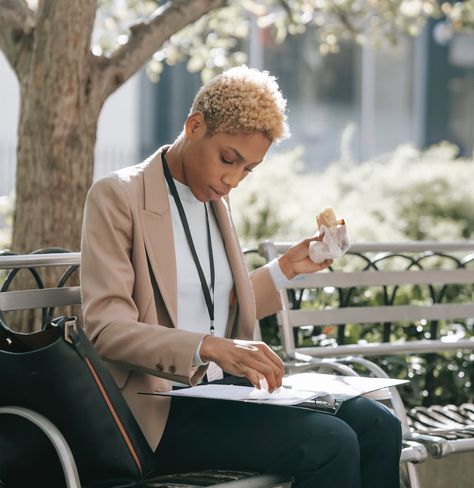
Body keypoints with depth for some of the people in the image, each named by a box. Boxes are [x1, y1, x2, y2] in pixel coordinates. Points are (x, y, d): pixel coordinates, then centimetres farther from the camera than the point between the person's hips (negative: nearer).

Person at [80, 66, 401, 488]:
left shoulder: (215, 200, 17)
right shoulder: (117, 197, -7)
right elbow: (107, 327, -16)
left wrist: (286, 269, 13)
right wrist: (210, 347, -28)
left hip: (225, 388, 8)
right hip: (163, 409, -7)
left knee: (378, 426, -13)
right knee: (329, 444, -25)